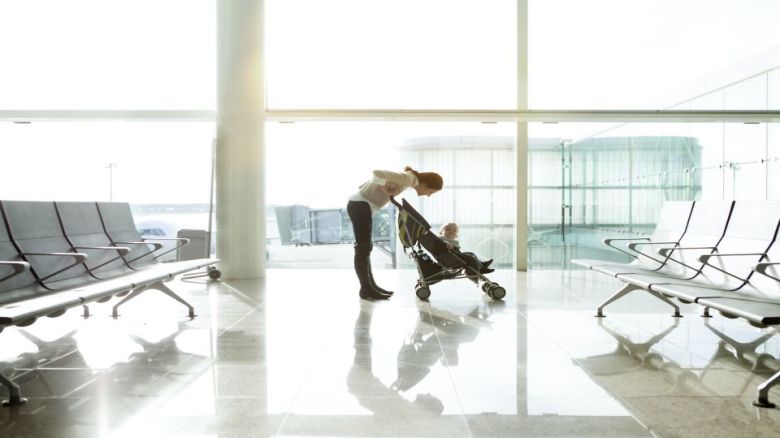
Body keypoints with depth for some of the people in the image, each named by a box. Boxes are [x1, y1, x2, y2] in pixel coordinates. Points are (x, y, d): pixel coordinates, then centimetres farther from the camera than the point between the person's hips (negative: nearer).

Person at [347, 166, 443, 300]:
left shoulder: (407, 179, 13)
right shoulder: (409, 178, -17)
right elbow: (377, 173, -28)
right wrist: (384, 188, -17)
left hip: (360, 204, 10)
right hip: (360, 204, -10)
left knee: (365, 247, 12)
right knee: (363, 247, -6)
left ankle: (370, 286, 19)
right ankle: (366, 289, -2)